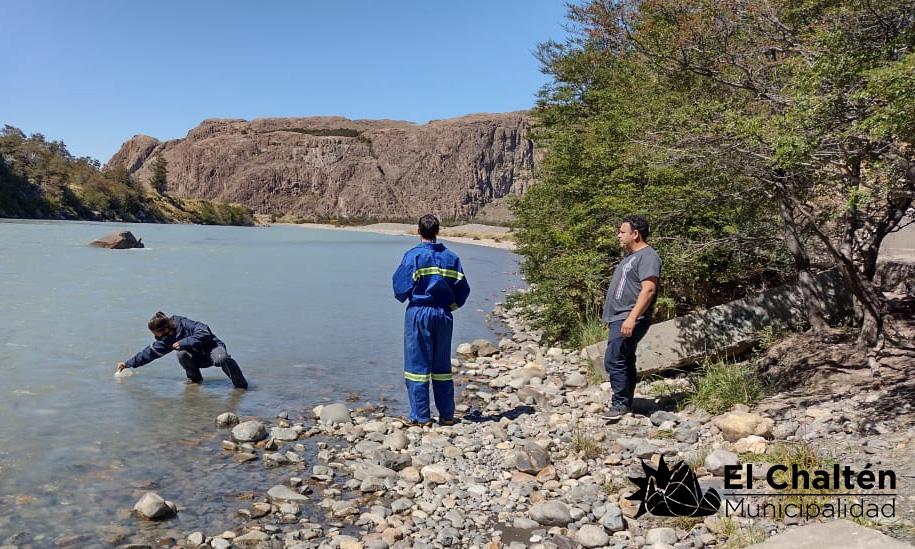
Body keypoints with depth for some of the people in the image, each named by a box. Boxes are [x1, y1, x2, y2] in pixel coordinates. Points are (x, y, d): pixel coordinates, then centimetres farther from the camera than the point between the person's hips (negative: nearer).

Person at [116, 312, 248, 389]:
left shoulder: (183, 323, -20)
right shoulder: (165, 340, 2)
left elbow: (204, 332, -28)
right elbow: (150, 352, 13)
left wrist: (184, 342, -27)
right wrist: (128, 363, 17)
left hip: (212, 347, -6)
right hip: (198, 358, 6)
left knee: (222, 359, -40)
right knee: (182, 354, -26)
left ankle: (241, 385, -23)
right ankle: (195, 378, -2)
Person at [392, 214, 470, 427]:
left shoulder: (413, 255, -8)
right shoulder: (451, 257, 5)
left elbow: (401, 287, -11)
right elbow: (463, 289, 3)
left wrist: (403, 298, 11)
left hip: (419, 312, -4)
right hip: (444, 315, 4)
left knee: (418, 365, 3)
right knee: (442, 366, 13)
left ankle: (421, 417, 6)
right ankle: (447, 415, 17)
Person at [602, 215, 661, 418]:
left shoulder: (648, 256, -14)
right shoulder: (631, 255, 19)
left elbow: (648, 289, -24)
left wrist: (632, 318, -30)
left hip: (629, 320, -11)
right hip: (620, 318, 11)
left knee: (614, 361, -14)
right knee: (625, 361, 14)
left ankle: (621, 404, -6)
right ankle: (625, 404, 21)